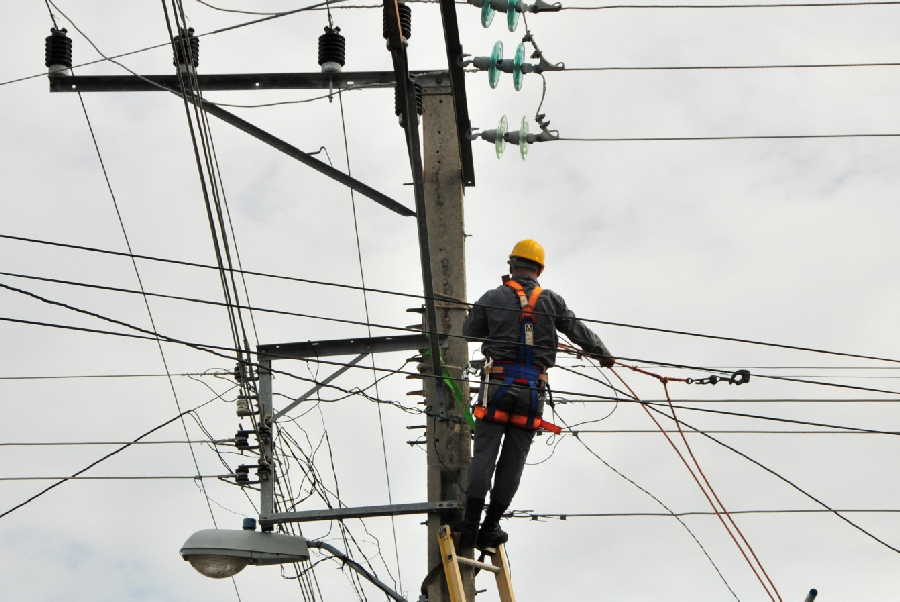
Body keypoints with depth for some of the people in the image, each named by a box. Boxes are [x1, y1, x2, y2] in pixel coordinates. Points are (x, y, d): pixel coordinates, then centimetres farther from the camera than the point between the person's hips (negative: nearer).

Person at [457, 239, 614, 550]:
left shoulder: (492, 298, 2)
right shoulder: (551, 300, 6)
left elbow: (469, 333, 12)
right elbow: (579, 331, 14)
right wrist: (603, 354, 31)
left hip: (498, 384, -1)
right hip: (533, 389, 1)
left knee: (485, 452, 0)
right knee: (513, 459, 7)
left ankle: (470, 524, -9)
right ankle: (490, 528, 9)